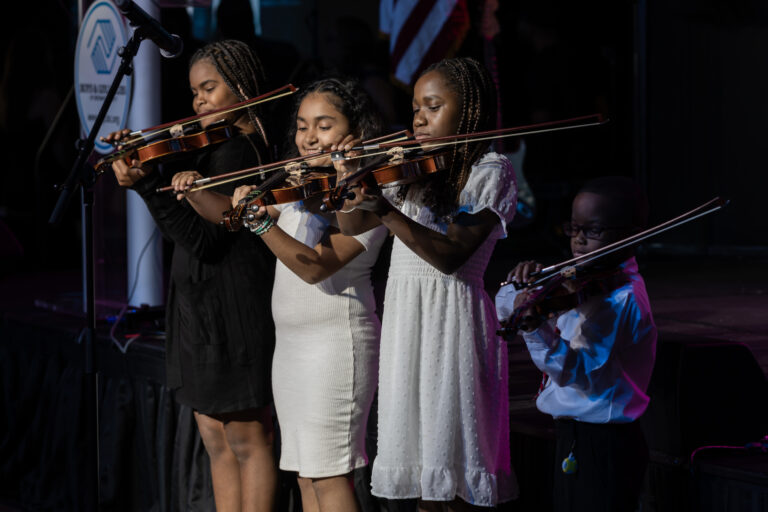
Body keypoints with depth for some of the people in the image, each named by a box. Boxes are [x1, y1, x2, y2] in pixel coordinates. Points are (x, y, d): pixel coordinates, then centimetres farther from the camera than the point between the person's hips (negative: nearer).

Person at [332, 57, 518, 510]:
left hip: (452, 315, -6)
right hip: (404, 315, 6)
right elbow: (351, 226, 10)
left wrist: (388, 213, -26)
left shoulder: (491, 171, -5)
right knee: (420, 455, 7)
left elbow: (452, 255, -16)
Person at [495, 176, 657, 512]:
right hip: (571, 435, 9)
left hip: (603, 446, -9)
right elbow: (506, 308, 14)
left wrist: (536, 330, -41)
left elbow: (577, 371, -27)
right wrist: (522, 283, -8)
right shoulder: (581, 280, 8)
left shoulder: (622, 297, -18)